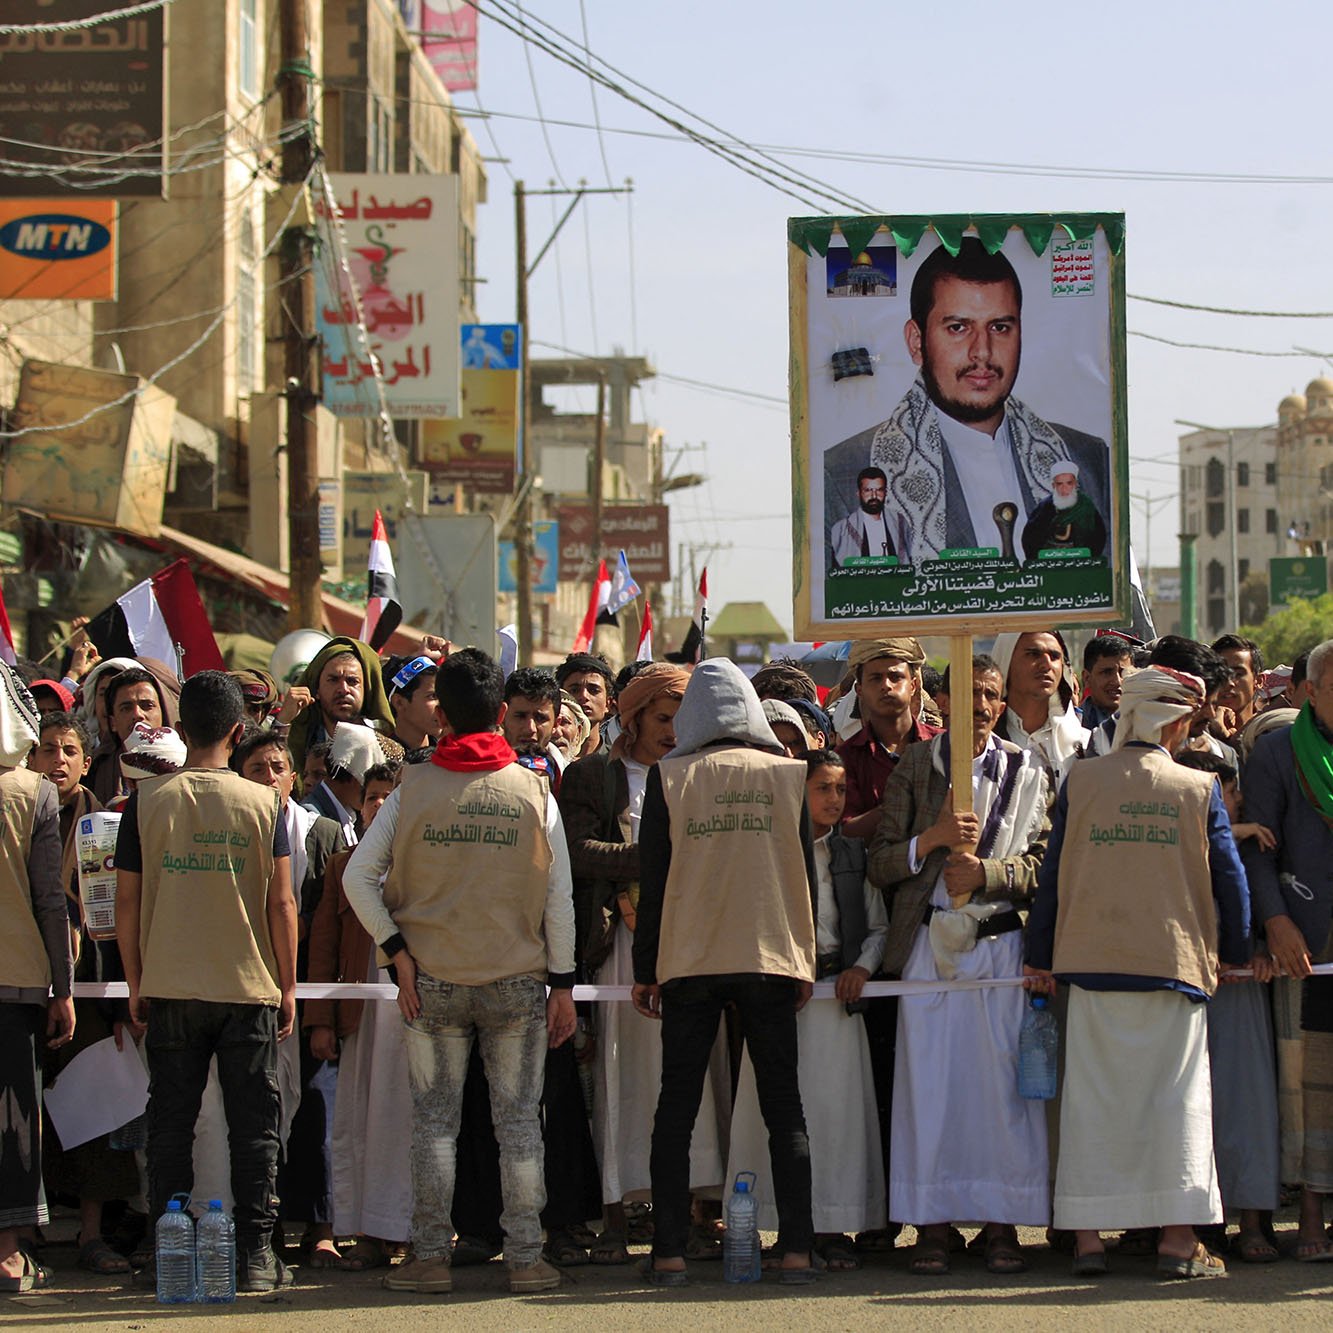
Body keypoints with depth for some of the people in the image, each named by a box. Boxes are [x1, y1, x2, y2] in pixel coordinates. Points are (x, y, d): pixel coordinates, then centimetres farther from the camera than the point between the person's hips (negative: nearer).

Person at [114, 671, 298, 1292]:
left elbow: (126, 901, 0)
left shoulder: (147, 802, -1)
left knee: (171, 1125, 8)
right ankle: (255, 1257, 4)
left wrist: (137, 984, 10)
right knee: (253, 1126, 5)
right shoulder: (263, 804, -4)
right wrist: (288, 985, 5)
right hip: (250, 986, -1)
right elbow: (282, 903, -4)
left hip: (169, 987, 1)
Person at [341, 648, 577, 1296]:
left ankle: (430, 1258, 7)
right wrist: (563, 983, 3)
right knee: (518, 1120, 5)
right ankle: (525, 1258, 5)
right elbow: (559, 896, -2)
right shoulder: (534, 791, -2)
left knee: (433, 1120, 7)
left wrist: (398, 951, -2)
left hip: (432, 981, 0)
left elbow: (358, 877, -6)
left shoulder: (413, 789, -2)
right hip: (518, 979, 0)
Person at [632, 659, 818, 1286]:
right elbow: (804, 872, 5)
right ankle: (796, 1249, -1)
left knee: (677, 1105, 5)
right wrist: (805, 961, 13)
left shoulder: (669, 777, -1)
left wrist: (645, 969, 6)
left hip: (689, 961, -1)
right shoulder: (787, 774, 3)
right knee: (783, 1105, 6)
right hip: (771, 958, 1)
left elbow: (653, 876, -1)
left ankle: (669, 1252, 0)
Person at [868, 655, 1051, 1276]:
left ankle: (1003, 1224, 3)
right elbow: (879, 865, 4)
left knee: (1003, 1082, -3)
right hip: (930, 941, 0)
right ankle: (932, 1226, 3)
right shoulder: (914, 766, 8)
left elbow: (1042, 863, 3)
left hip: (1003, 941, 0)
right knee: (928, 1080, -2)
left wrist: (985, 871, -13)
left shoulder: (1027, 771, 10)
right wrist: (932, 838, -12)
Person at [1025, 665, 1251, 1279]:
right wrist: (1235, 951, 16)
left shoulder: (1080, 781, 2)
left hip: (1091, 960, 1)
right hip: (1176, 962, -1)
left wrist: (1041, 955, 12)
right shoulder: (1199, 788, 0)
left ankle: (1087, 1235, 4)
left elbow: (1052, 872, 4)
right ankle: (1178, 1237, -2)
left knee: (1093, 1096, 6)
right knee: (1177, 1096, 2)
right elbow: (1228, 876, 2)